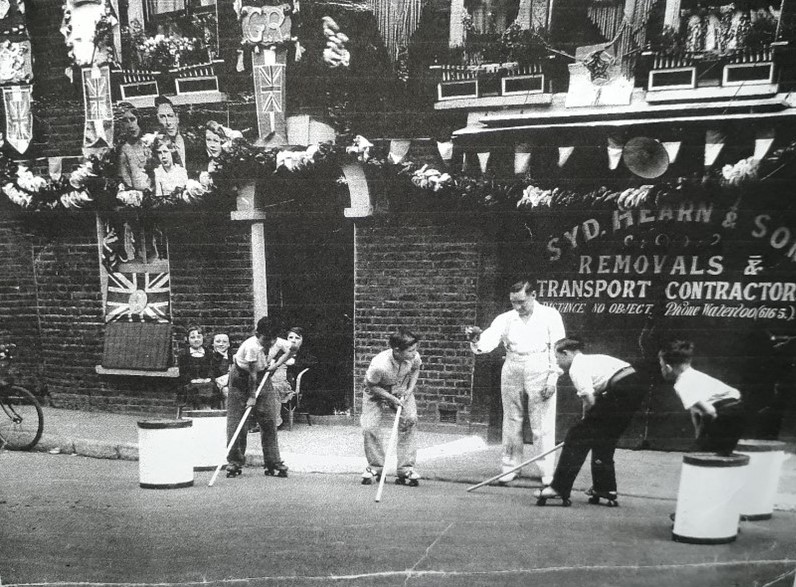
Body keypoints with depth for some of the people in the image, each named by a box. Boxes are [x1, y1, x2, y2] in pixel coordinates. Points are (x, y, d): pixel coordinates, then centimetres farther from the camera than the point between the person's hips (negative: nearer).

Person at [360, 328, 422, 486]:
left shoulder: (414, 357, -27)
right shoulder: (379, 365, -39)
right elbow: (371, 386, -20)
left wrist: (410, 389, -13)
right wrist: (391, 398, -26)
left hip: (401, 390, 3)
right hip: (376, 392, -3)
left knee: (410, 419, -18)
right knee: (369, 427, -15)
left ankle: (406, 469, -6)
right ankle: (375, 467, 10)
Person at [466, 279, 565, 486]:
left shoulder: (550, 315, 1)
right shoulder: (505, 319, 5)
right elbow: (489, 340, -8)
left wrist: (553, 377, -8)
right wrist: (477, 340, -31)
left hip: (539, 373, -3)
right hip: (512, 373, 3)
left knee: (542, 426, -1)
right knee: (511, 423, 11)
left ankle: (547, 472, 10)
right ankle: (510, 468, 23)